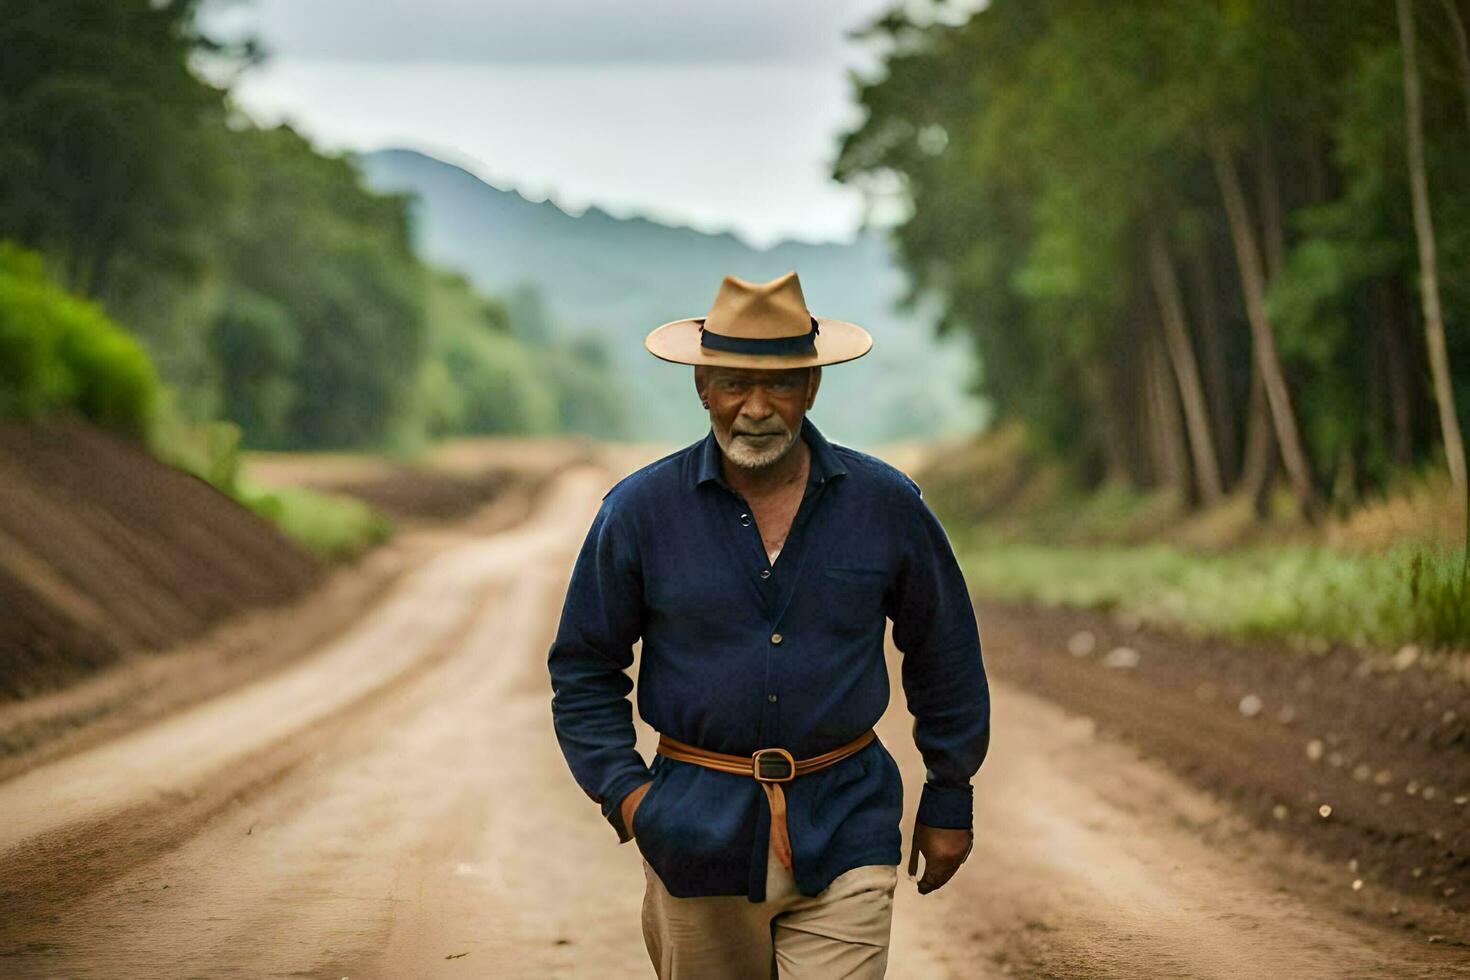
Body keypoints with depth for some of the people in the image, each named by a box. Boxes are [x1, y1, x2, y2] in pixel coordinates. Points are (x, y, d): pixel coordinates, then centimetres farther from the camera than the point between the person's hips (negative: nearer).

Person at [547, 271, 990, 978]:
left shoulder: (885, 504, 0)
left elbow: (945, 659, 11)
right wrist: (620, 788, -7)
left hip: (843, 833, 0)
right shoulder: (640, 510, -2)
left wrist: (949, 801, 13)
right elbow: (583, 670, 6)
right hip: (699, 832, 1)